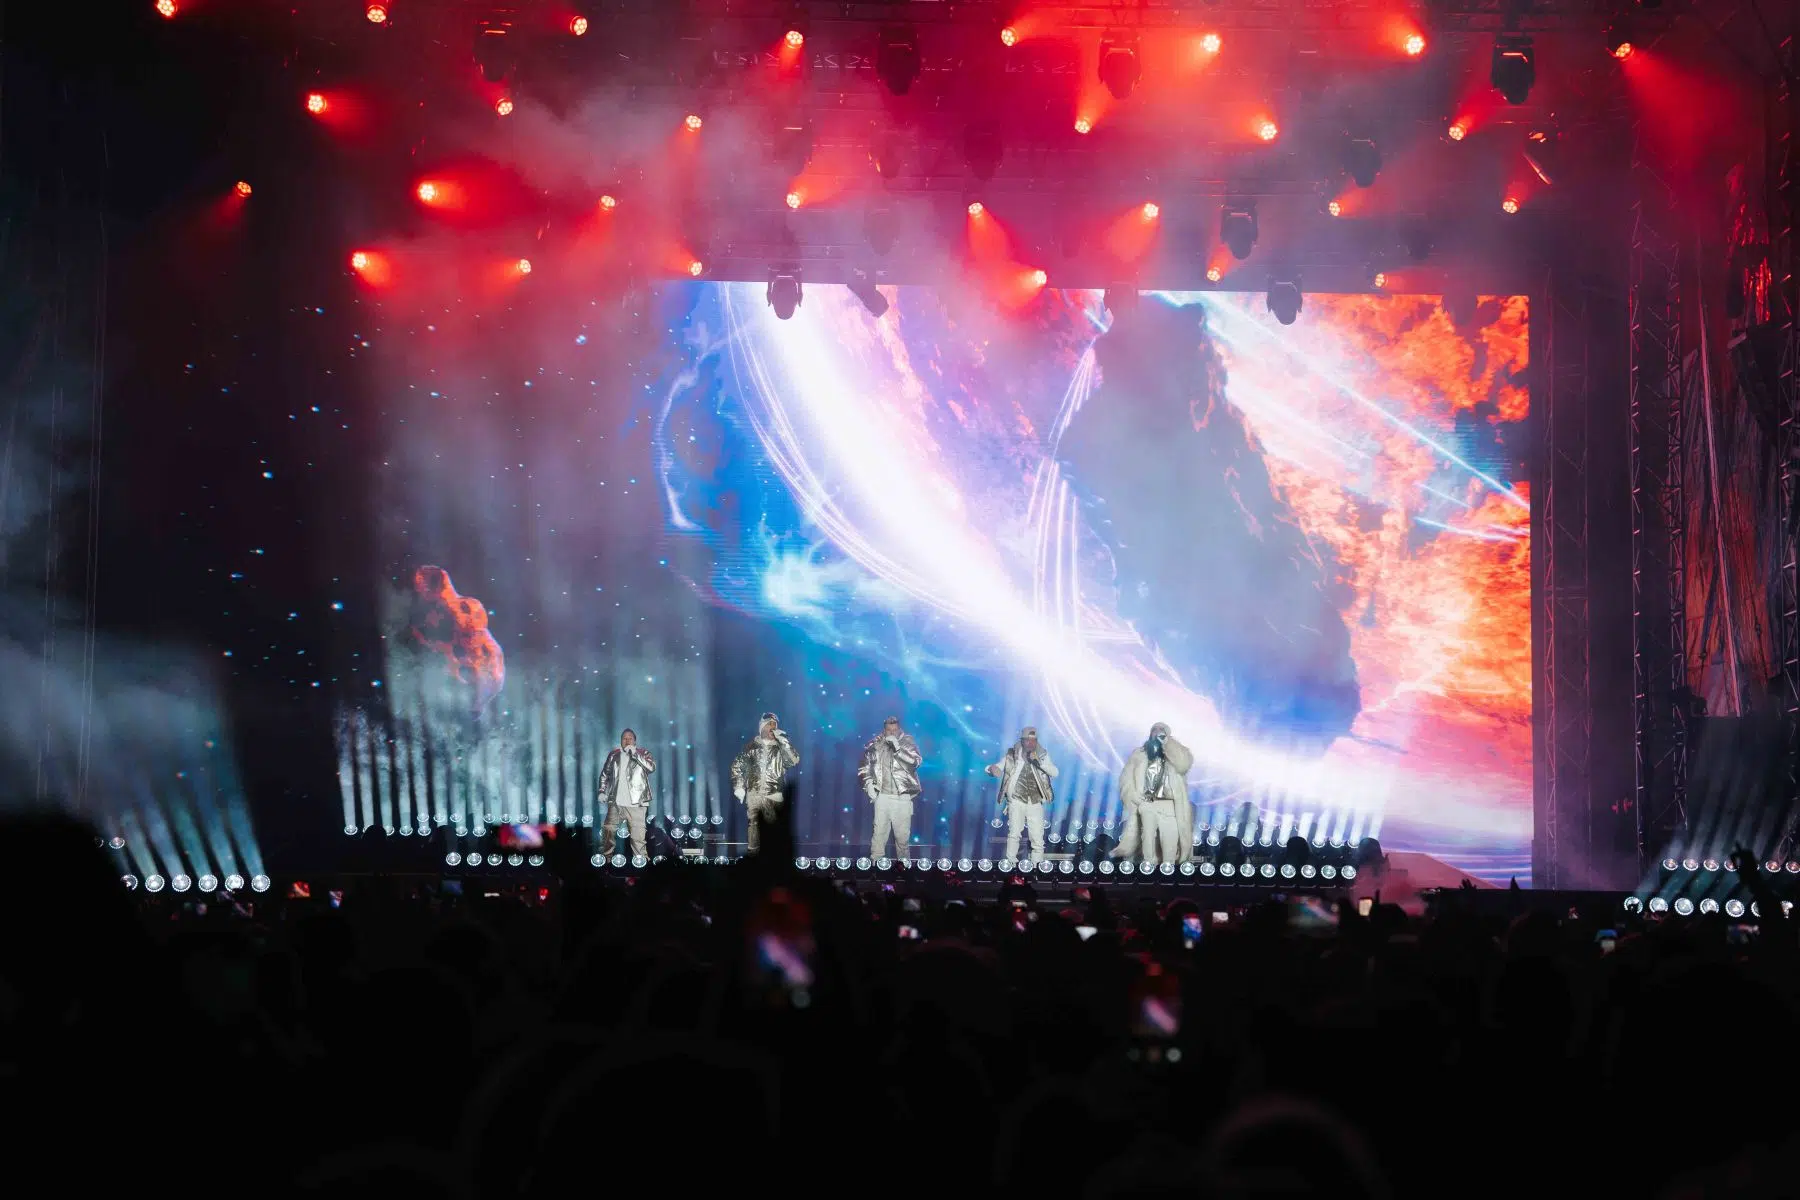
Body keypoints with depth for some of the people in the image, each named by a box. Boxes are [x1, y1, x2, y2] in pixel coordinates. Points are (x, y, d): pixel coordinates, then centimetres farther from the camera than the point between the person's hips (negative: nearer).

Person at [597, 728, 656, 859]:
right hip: (615, 801, 3)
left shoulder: (643, 754, 3)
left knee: (638, 834, -5)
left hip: (635, 803, -3)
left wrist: (634, 754, -17)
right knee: (608, 830, 8)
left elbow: (651, 767, -15)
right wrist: (602, 791, 9)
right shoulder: (614, 755, 11)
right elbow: (605, 774, 19)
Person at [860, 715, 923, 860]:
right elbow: (864, 765, 16)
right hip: (882, 795, 1)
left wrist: (897, 747, -22)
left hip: (902, 797, -1)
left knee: (902, 834, 3)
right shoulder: (875, 744, 5)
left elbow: (917, 761, -15)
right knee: (879, 832, -5)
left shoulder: (907, 742, 1)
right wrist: (868, 783, 3)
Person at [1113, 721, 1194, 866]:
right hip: (1146, 805, 1)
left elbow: (1184, 764, -10)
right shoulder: (1139, 754, 15)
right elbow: (1126, 778, 10)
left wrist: (1166, 741, -7)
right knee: (1148, 838, -4)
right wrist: (1135, 797, -6)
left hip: (1168, 805, -1)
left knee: (1170, 840, -11)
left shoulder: (1175, 752, 13)